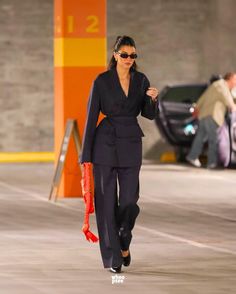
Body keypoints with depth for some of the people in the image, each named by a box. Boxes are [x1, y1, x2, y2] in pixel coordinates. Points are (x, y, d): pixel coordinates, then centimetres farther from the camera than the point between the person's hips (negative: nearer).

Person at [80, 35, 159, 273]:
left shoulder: (141, 80, 6)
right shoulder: (102, 81, -4)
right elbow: (91, 117, -4)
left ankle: (124, 242, 26)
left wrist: (153, 99, -12)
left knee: (129, 201, -2)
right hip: (105, 144, -2)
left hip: (131, 144, 3)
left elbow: (149, 115, 11)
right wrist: (86, 155, -7)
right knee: (107, 201, -2)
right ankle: (113, 257, 5)